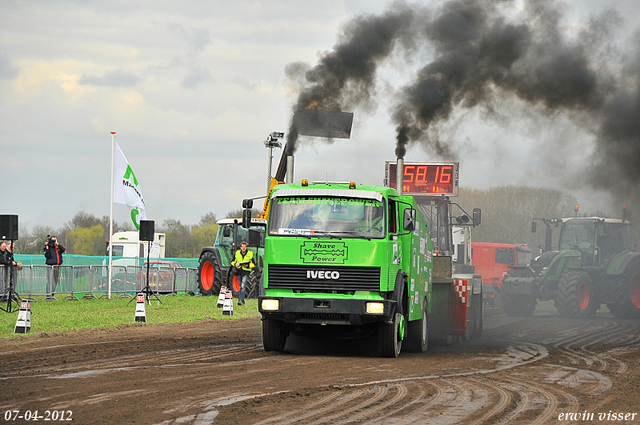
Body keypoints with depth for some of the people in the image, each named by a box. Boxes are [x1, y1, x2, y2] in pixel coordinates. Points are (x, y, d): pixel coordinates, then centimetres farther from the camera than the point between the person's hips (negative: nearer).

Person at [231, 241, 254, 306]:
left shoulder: (250, 254, -3)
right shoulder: (237, 253, 5)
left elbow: (253, 264, 4)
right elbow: (233, 262, 14)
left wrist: (247, 265, -15)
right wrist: (235, 264, -8)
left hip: (246, 272, -4)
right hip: (239, 271, 4)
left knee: (243, 286, -18)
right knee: (240, 286, 9)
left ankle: (240, 300, -24)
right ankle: (242, 301, 20)